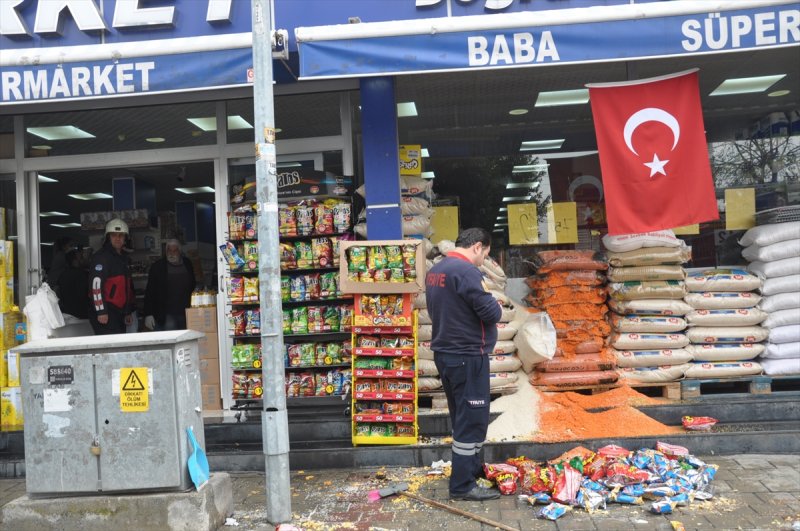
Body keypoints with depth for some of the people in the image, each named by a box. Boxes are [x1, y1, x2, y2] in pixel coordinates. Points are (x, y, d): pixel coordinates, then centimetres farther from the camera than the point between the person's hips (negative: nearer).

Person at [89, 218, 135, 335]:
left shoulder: (124, 258, 18)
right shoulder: (102, 257, -9)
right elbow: (96, 285, -18)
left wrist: (128, 311, 24)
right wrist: (101, 311, -23)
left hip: (119, 313, 9)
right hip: (105, 314, -9)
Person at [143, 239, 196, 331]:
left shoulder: (187, 265, 10)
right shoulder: (157, 267, 0)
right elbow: (149, 292, -1)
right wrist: (148, 315, -8)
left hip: (186, 314, 3)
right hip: (167, 316, -3)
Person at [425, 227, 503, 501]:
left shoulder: (434, 271, 9)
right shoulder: (466, 271, -20)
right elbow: (491, 313, -20)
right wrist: (494, 303, 1)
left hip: (445, 353, 9)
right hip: (467, 356, -9)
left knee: (462, 416, 20)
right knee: (473, 419, 0)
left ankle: (473, 466, 35)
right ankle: (462, 485, 7)